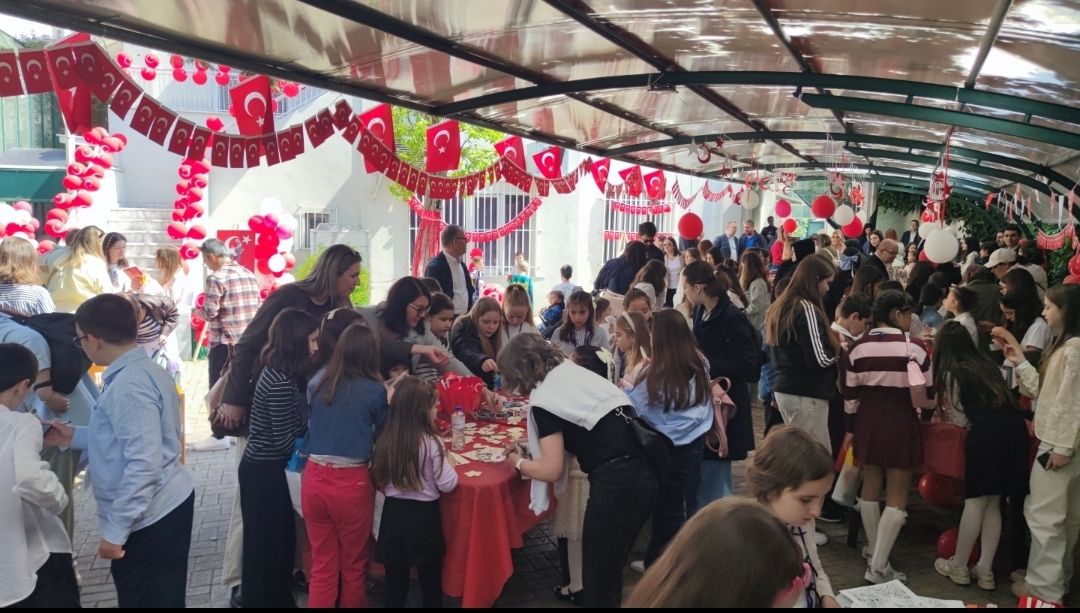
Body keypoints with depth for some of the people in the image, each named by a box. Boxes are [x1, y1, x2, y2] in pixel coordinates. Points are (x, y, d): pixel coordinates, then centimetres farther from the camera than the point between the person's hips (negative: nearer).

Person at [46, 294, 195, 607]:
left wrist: (115, 530, -21)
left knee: (144, 600, 4)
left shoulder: (127, 387, -22)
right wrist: (75, 436, 20)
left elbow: (144, 465, -27)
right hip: (168, 507, 10)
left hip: (148, 519, -10)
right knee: (162, 598, 19)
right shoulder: (147, 370, 9)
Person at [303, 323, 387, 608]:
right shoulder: (374, 390, -8)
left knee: (322, 566, 16)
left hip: (314, 478, 4)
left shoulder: (318, 381, 3)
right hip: (352, 482, -4)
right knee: (353, 566, 16)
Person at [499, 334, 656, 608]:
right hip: (645, 473, 8)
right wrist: (532, 448, 31)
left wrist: (518, 463, 14)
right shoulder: (576, 372, 18)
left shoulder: (543, 401, -5)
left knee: (598, 580, 7)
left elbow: (552, 470, -7)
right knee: (611, 569, 23)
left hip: (616, 483, -8)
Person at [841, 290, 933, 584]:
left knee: (871, 488, 18)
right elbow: (925, 396, -11)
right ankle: (878, 567, -3)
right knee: (897, 496, 2)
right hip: (900, 423, -4)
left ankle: (874, 553, 29)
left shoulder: (859, 347, -2)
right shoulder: (914, 348, -12)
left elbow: (849, 392, 4)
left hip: (868, 420, 4)